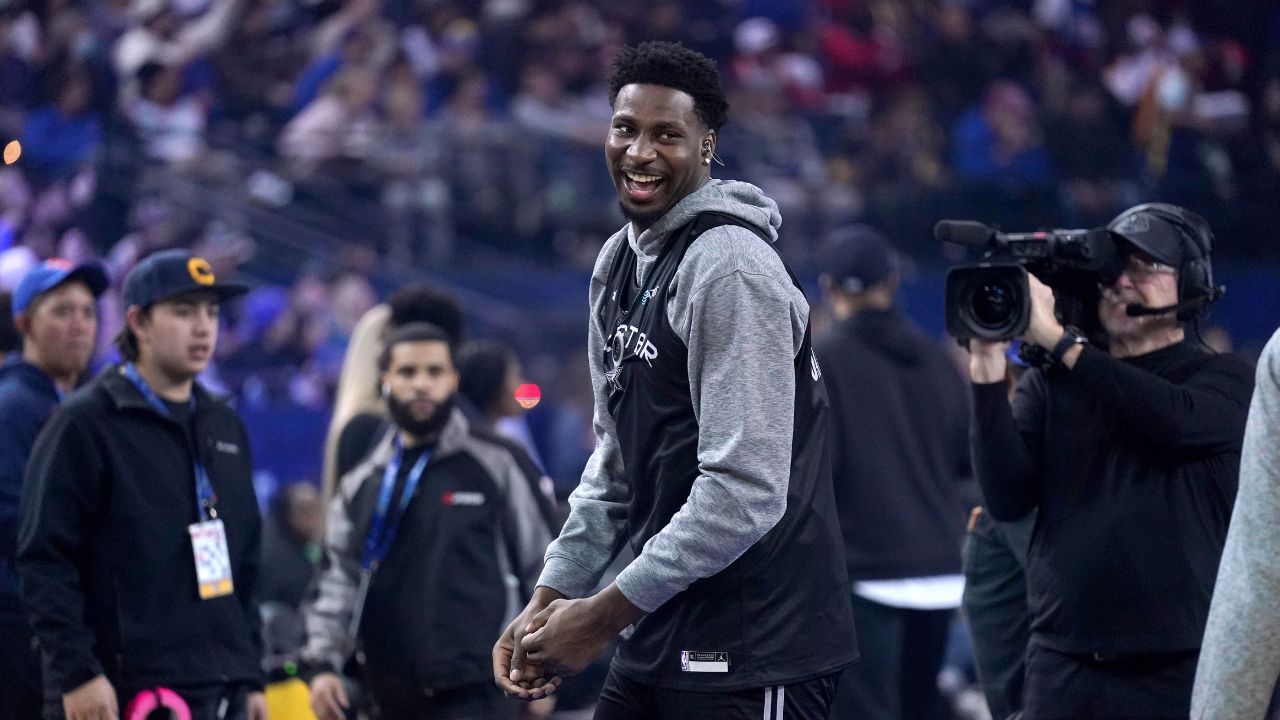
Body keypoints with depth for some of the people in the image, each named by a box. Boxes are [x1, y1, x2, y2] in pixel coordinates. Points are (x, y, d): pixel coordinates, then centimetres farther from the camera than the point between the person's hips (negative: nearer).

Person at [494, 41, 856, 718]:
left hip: (753, 658, -8)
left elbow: (744, 492, -22)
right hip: (657, 640, 8)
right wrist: (550, 598, 8)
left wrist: (603, 615, -17)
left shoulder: (729, 267, -16)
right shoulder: (618, 262, 12)